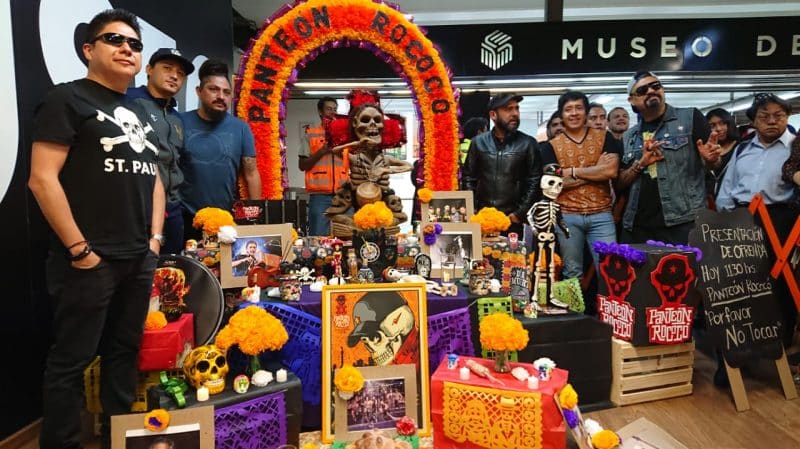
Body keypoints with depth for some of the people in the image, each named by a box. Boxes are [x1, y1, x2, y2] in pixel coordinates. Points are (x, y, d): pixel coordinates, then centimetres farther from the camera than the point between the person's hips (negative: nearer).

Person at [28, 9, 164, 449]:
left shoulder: (139, 114, 17)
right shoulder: (67, 99, -4)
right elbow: (42, 179, -12)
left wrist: (155, 238, 9)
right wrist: (78, 248, -15)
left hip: (139, 260, 7)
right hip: (90, 260, -7)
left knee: (124, 352, 15)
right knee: (71, 360, 3)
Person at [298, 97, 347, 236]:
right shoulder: (310, 134, 7)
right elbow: (302, 165, 3)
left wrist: (343, 153, -3)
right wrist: (321, 152, -8)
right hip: (319, 194, -3)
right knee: (319, 236, -2)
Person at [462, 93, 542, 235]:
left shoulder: (528, 143, 0)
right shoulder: (478, 142, 5)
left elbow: (535, 183, -2)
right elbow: (469, 178, 7)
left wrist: (519, 214, -7)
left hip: (512, 220, -1)